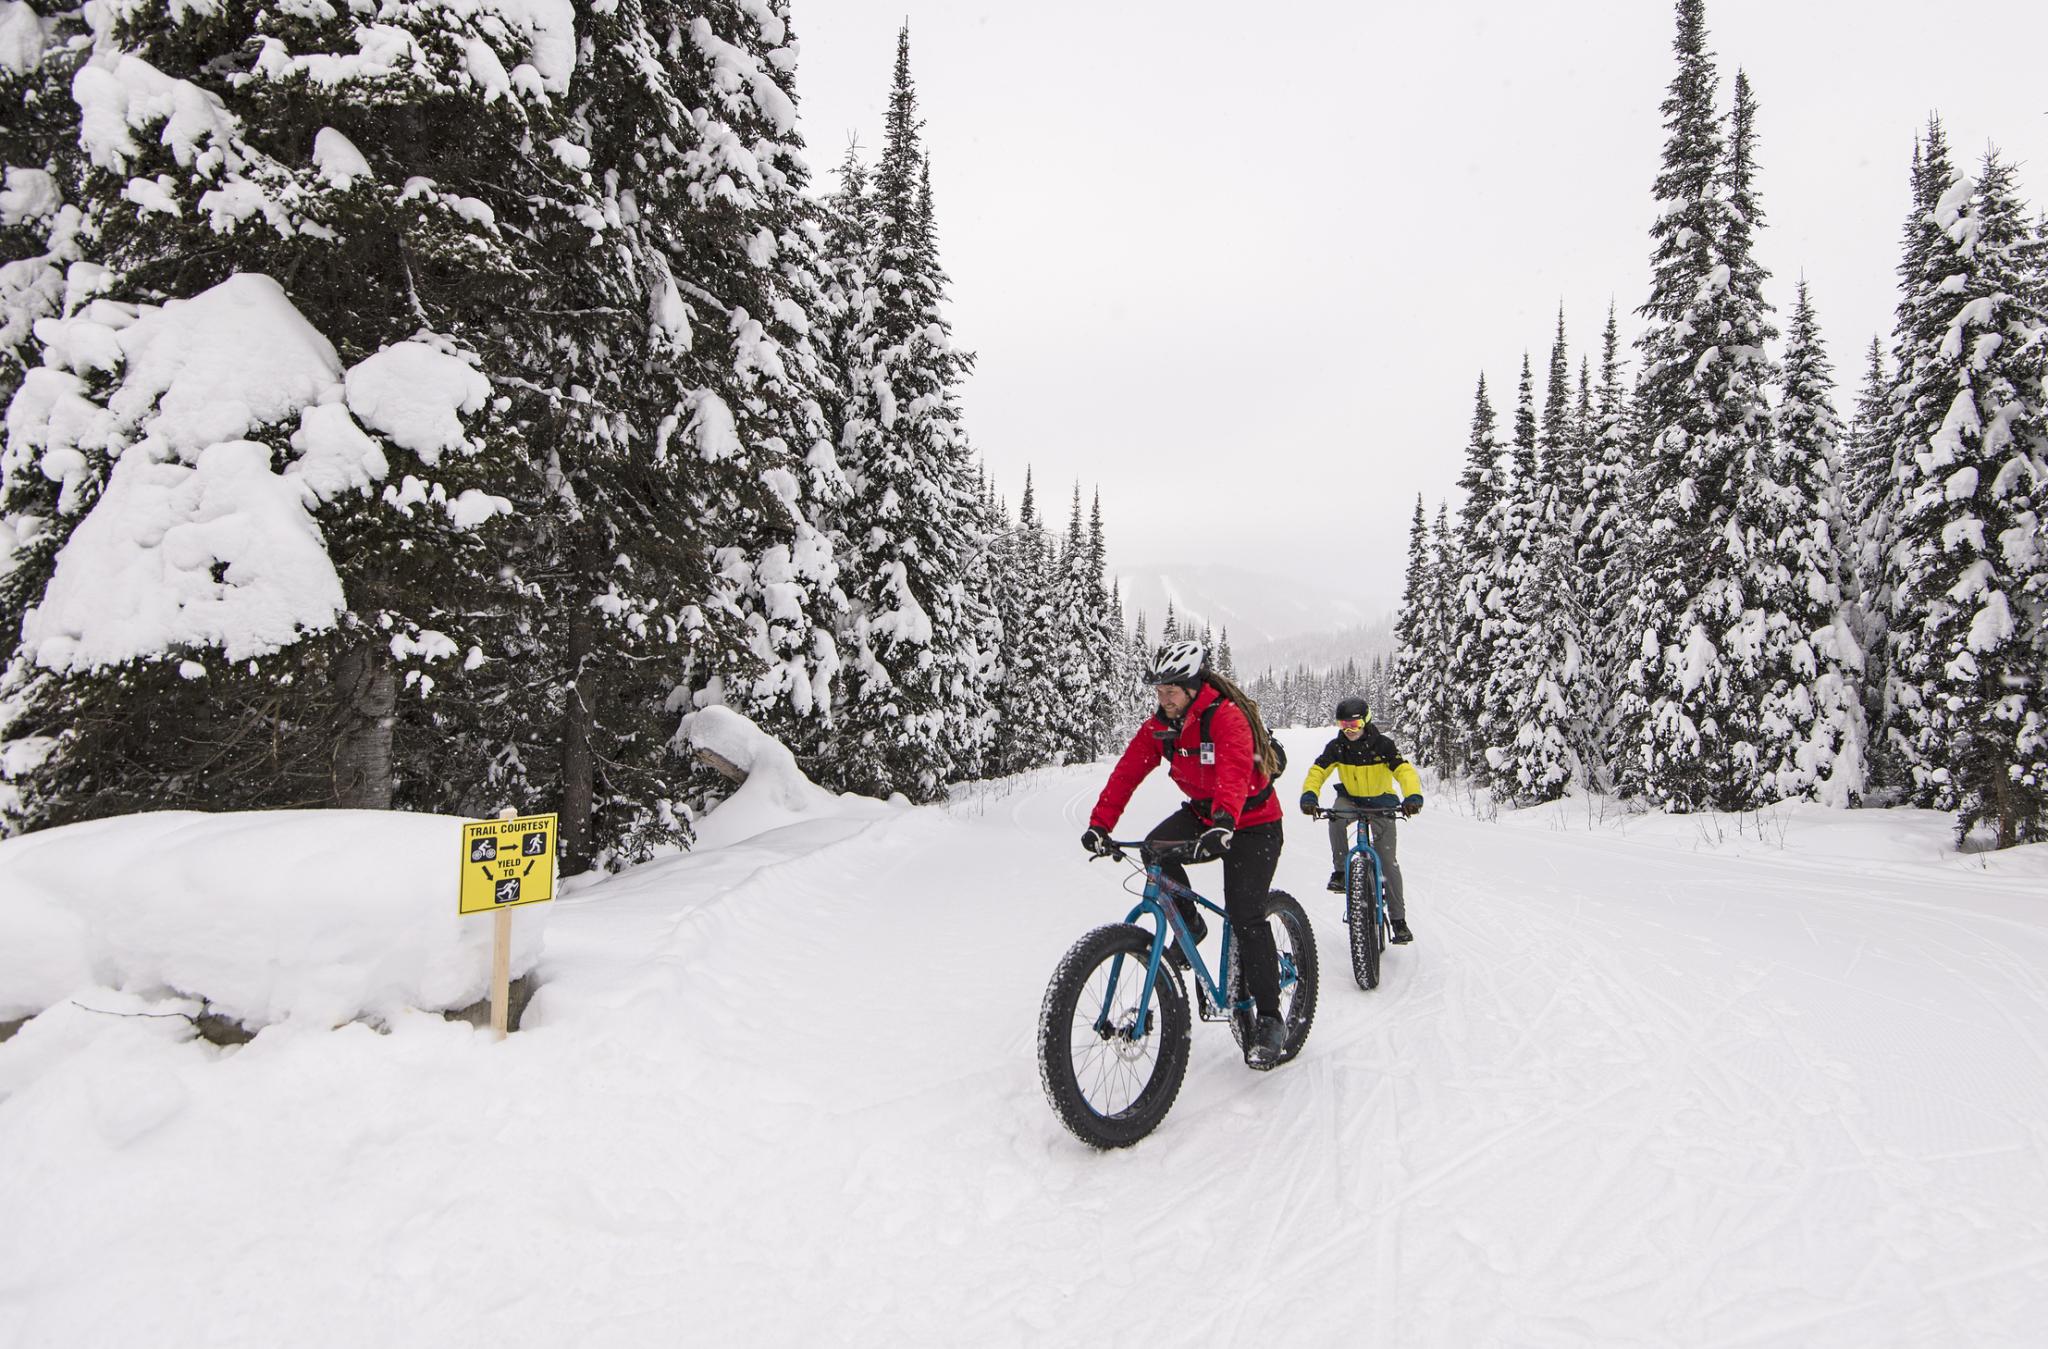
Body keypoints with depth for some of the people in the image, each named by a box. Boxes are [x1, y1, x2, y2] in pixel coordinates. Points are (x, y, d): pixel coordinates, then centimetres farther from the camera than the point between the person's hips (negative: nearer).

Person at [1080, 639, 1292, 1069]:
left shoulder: (1227, 716, -26)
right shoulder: (1160, 726, -6)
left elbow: (1235, 772, -42)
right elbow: (1127, 771, -12)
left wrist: (1223, 823, -59)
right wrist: (1100, 824, -23)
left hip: (1253, 824, -6)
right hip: (1201, 813, 6)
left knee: (1245, 916, -15)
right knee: (1154, 850, -23)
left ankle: (1269, 1019, 0)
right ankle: (1189, 924, 3)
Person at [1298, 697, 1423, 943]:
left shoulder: (1381, 744, -21)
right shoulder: (1337, 746, -13)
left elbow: (1404, 770, -30)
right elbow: (1317, 771, -19)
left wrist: (1413, 797, -49)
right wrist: (1309, 796, -40)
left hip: (1381, 803, -2)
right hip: (1351, 798, 2)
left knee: (1388, 862, -5)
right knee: (1336, 815, -35)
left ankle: (1399, 920, 5)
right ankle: (1340, 871, -19)